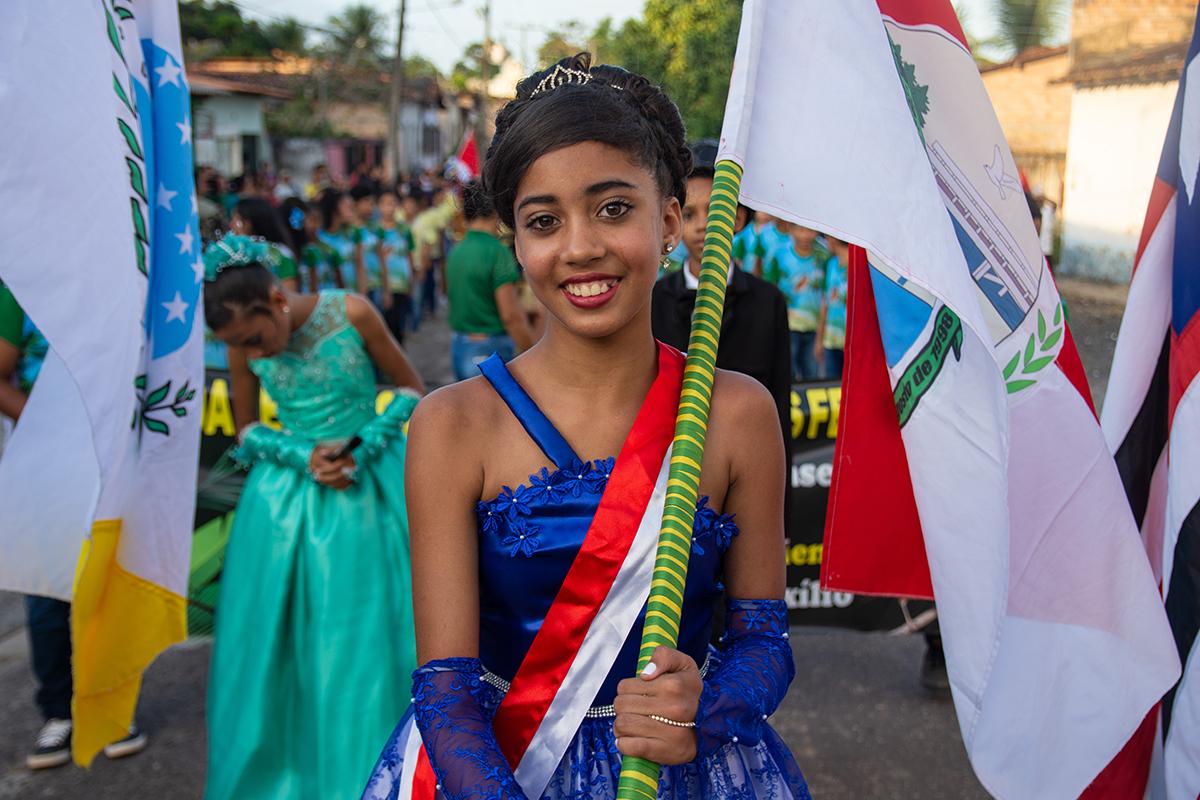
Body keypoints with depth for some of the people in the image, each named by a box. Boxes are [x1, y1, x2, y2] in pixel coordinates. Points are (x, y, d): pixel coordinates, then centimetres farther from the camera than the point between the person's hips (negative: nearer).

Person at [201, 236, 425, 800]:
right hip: (289, 494, 2)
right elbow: (246, 431, 7)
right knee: (283, 638, 6)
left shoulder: (352, 313, -13)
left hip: (370, 484, -2)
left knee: (369, 633, 5)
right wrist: (304, 456, -11)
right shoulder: (244, 347, -5)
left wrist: (360, 448, -14)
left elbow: (411, 388, -2)